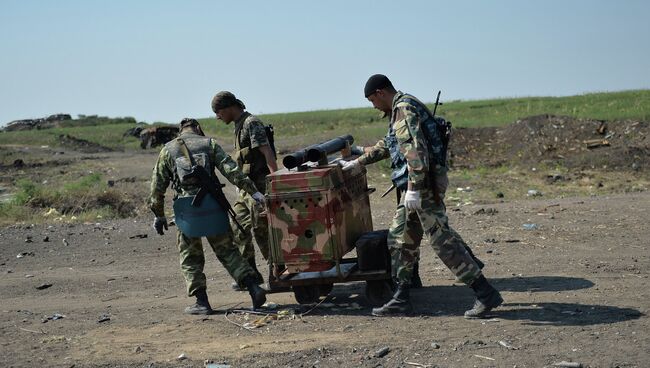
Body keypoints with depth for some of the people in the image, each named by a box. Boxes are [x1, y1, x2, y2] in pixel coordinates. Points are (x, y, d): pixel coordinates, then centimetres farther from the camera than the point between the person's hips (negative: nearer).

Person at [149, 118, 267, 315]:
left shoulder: (167, 150, 12)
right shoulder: (209, 143, 11)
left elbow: (157, 186, 10)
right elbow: (231, 169, -2)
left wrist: (158, 215, 18)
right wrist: (253, 191, -6)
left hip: (186, 209, -1)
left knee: (190, 259, 11)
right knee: (227, 251, 10)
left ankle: (202, 302, 6)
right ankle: (254, 287, -2)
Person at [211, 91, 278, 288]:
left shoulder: (251, 123, -12)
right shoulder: (240, 126, 18)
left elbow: (267, 152, -20)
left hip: (259, 185, -10)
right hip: (247, 187, 10)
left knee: (261, 230, -6)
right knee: (238, 228, 7)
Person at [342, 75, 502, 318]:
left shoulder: (404, 109, -12)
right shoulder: (401, 110, 21)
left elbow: (415, 149, -24)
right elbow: (386, 145, 34)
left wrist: (414, 188, -28)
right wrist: (357, 162, 39)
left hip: (424, 184, -11)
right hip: (421, 185, 11)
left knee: (442, 240, -11)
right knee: (399, 238, 12)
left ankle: (486, 294, -10)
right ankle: (401, 299, 16)